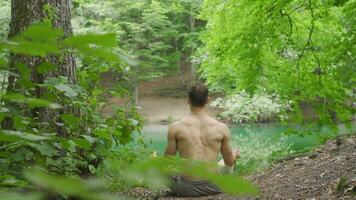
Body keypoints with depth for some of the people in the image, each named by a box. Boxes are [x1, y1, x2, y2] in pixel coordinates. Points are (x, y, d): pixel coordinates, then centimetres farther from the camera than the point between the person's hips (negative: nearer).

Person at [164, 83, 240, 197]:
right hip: (213, 187, 2)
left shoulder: (176, 128, -9)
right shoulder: (222, 128, -5)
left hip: (187, 188, -1)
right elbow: (230, 162, 6)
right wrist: (234, 154, 31)